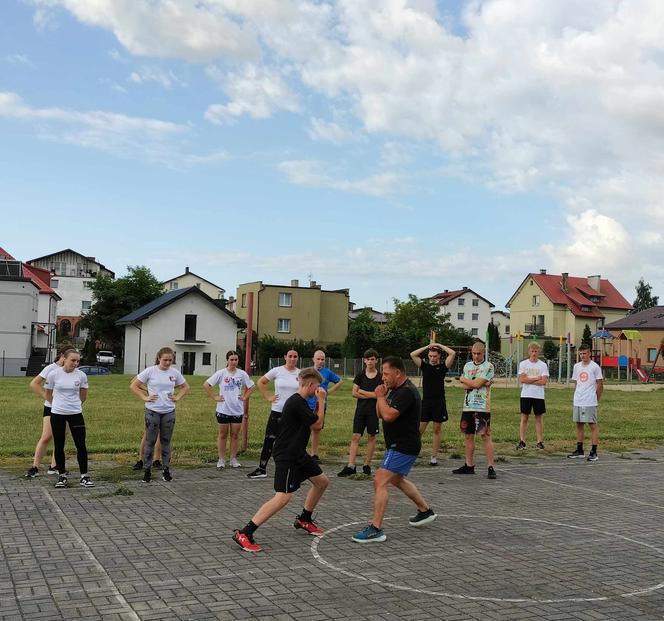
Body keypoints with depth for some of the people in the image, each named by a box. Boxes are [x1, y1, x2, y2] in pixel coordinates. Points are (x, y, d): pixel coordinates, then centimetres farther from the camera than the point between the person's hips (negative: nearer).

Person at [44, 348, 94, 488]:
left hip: (75, 414, 0)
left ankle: (84, 476, 7)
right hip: (57, 414, 0)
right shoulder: (53, 374, -8)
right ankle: (62, 476, 20)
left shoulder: (81, 375, -5)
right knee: (59, 446, 7)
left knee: (81, 445, -3)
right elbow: (48, 395, 7)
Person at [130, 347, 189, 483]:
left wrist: (177, 397, 3)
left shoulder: (175, 373, 2)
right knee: (150, 441, 4)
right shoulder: (150, 371, -8)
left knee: (166, 441, 11)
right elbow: (133, 385, -3)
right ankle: (147, 470, 15)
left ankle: (166, 469, 20)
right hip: (152, 411, -3)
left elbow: (185, 387, 17)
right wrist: (145, 398, -8)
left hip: (169, 412, 3)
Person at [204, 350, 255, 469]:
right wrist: (215, 397, -7)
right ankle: (221, 460, 14)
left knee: (235, 435, 8)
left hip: (237, 410, 2)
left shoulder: (242, 374, 1)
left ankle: (233, 459, 18)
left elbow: (251, 386, 14)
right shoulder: (221, 373, -6)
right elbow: (206, 385, -4)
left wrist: (245, 397, 3)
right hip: (223, 409, -2)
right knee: (223, 434, 7)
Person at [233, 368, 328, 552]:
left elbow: (312, 420, 21)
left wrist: (319, 404, 13)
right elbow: (317, 424, -13)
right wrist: (321, 400, -5)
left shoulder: (300, 402, 11)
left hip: (298, 454, 11)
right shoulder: (297, 402, -20)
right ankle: (244, 534, -19)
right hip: (286, 457, -11)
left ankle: (304, 519, 35)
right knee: (283, 497, -19)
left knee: (322, 481, 19)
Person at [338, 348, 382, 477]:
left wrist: (362, 392, -7)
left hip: (374, 410, -2)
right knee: (355, 436, -2)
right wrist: (371, 395, -9)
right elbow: (354, 393, 0)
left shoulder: (380, 377, -2)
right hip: (360, 409, 2)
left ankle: (367, 464, 16)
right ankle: (351, 466, -3)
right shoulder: (360, 375, 5)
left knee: (371, 437, 5)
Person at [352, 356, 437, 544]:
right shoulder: (395, 390, 11)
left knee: (380, 482, -16)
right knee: (397, 480, 27)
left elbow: (388, 415, -31)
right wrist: (381, 397, -3)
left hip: (403, 447, -11)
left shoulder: (407, 392, -21)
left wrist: (381, 397, -16)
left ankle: (376, 529, -15)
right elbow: (380, 414, 13)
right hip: (398, 445, 11)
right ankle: (425, 511, 43)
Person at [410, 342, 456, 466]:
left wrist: (439, 345, -2)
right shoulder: (424, 366, 6)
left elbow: (453, 353, -9)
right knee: (419, 429, 0)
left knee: (437, 430, 6)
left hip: (439, 403, -1)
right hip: (425, 402, 1)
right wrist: (427, 346, -1)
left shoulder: (443, 367, 3)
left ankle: (434, 457, 12)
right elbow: (412, 355, -4)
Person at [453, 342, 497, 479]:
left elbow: (477, 384, -15)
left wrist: (463, 379, 2)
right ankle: (469, 465, 21)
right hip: (468, 406, 6)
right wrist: (479, 383, -12)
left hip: (482, 407, -6)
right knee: (469, 436, 11)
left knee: (486, 436, -6)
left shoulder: (488, 367, -5)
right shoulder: (467, 365, 13)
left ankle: (491, 467, -4)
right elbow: (465, 386, 1)